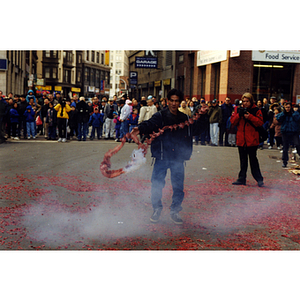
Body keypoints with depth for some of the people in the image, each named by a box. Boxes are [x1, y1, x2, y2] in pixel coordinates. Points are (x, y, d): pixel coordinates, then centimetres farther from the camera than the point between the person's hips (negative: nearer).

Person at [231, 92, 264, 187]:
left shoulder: (256, 110, 0)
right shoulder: (239, 110, 10)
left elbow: (260, 122, -8)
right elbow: (233, 122, 5)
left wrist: (250, 116, -18)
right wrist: (239, 115, -11)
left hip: (252, 140, -4)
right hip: (241, 139, 4)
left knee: (253, 160, -5)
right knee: (243, 161, 12)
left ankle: (259, 179, 3)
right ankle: (242, 179, 19)